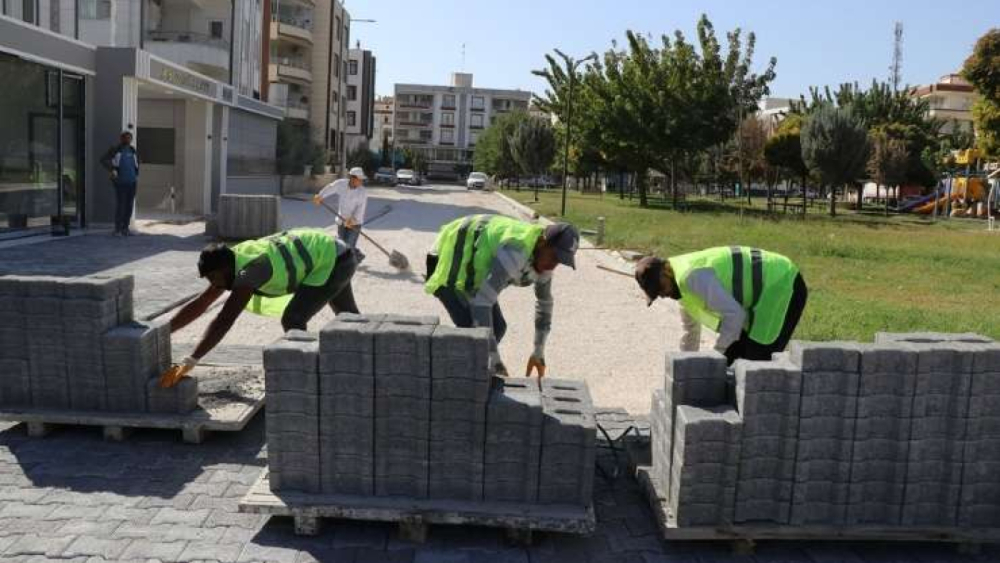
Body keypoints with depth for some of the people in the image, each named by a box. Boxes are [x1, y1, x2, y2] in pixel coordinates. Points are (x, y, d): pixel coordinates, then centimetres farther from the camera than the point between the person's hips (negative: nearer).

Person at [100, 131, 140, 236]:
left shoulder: (133, 151, 16)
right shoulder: (115, 150, 0)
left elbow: (137, 163, 31)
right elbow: (104, 160, -7)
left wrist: (137, 174, 20)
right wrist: (111, 170, -19)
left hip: (132, 182, 5)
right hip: (120, 182, -5)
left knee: (129, 205, 5)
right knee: (120, 205, -9)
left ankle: (125, 228, 12)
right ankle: (118, 229, -4)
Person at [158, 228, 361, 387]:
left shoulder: (250, 270, -33)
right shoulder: (231, 262, -5)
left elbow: (224, 320, -41)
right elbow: (199, 304, 1)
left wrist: (189, 362, -44)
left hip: (333, 261, -11)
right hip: (332, 254, 11)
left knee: (292, 320, -19)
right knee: (348, 316, 27)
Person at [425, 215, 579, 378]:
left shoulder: (543, 257, -9)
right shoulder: (515, 252, -38)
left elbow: (545, 301, 9)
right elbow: (481, 303, -42)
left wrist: (539, 353, 10)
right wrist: (495, 361, -39)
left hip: (469, 264, 9)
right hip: (448, 261, -9)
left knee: (497, 327, 4)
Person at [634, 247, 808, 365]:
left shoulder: (691, 276, -27)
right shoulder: (681, 280, 5)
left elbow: (734, 314, -28)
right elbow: (691, 328, 17)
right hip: (767, 288, 10)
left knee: (758, 361, -13)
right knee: (732, 356, 10)